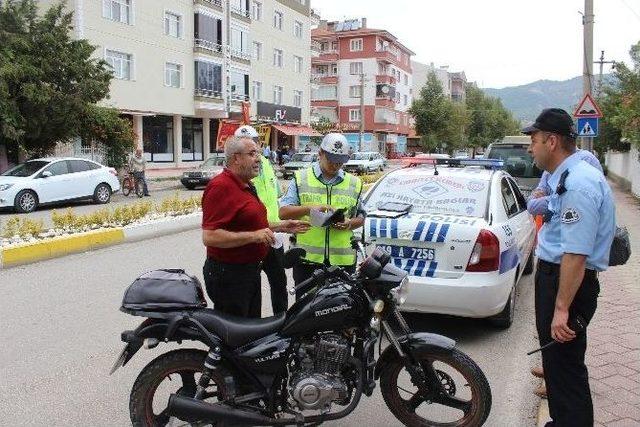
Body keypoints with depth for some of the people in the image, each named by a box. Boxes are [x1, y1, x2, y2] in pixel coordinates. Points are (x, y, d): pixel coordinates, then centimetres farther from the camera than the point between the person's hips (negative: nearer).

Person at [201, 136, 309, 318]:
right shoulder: (220, 186, -19)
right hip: (228, 274, -10)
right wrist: (254, 236, -27)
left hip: (251, 269, 10)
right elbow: (209, 237, -27)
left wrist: (281, 226, 15)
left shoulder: (246, 186, 14)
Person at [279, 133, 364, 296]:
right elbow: (283, 212, -2)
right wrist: (311, 208, -18)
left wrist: (350, 223, -5)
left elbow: (361, 218, 18)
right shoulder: (301, 178, 6)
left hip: (343, 259, 2)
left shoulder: (354, 183, 13)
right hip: (307, 258, -1)